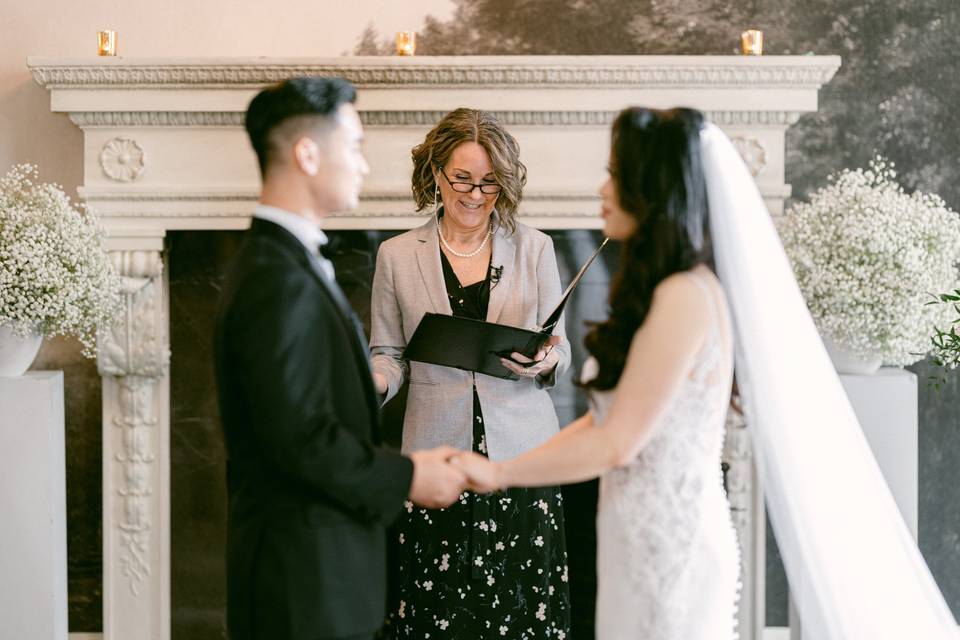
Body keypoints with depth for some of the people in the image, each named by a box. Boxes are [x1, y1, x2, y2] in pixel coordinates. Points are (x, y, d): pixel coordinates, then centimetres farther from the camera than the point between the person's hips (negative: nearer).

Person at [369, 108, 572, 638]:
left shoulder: (534, 248, 7)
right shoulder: (396, 256, 6)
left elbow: (560, 349, 10)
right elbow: (388, 354, 9)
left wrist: (545, 361, -12)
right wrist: (369, 386, -12)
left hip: (519, 455, 0)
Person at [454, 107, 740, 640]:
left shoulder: (684, 296, -18)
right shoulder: (660, 288, 12)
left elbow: (617, 443, -18)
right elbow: (604, 418, 12)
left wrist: (500, 474, -9)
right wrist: (506, 468, 7)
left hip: (670, 541, -8)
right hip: (645, 536, 9)